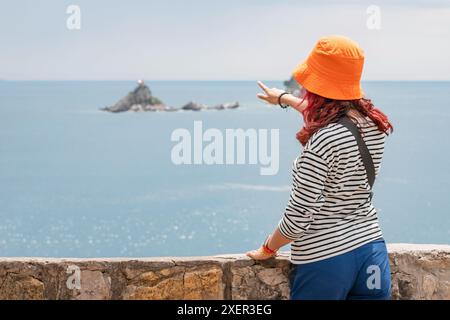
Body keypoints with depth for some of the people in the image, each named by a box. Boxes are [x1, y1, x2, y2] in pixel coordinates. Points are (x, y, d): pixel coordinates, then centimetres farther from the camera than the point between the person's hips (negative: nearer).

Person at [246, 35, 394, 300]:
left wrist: (268, 249, 2)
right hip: (372, 251, 6)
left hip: (324, 262, -6)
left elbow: (298, 217, -18)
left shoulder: (322, 143, -22)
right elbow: (330, 114, 24)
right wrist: (284, 98, 40)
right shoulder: (375, 124, 1)